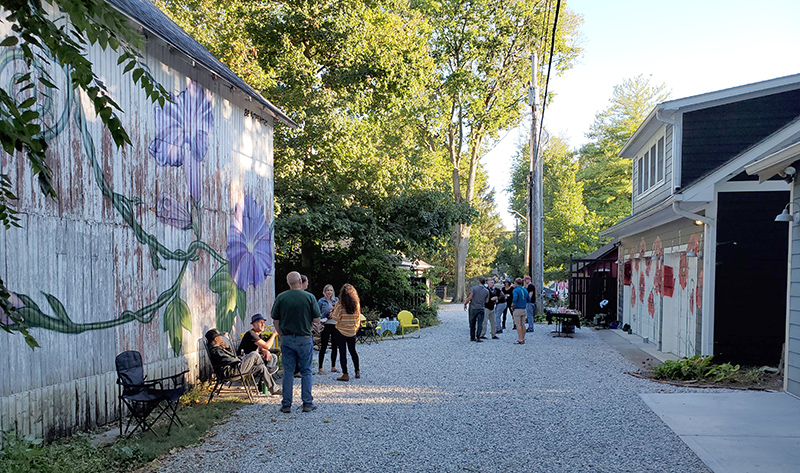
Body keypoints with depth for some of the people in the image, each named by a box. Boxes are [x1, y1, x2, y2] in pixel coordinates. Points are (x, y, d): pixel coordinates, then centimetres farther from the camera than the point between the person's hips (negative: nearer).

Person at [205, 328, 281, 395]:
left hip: (236, 367, 12)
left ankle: (274, 390, 15)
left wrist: (227, 347, 9)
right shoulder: (214, 350, -17)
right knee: (254, 354, -11)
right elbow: (228, 360, -23)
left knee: (262, 368, 9)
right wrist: (240, 360, -10)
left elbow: (231, 356, 26)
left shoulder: (218, 348, 18)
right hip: (232, 371, -12)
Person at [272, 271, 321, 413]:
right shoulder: (309, 297, -7)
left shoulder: (280, 298, -1)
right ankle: (307, 403, 11)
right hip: (304, 338, -2)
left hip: (287, 339, 2)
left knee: (288, 372, 9)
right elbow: (317, 320, -4)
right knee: (306, 372, 9)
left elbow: (276, 321, 3)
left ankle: (286, 404, 11)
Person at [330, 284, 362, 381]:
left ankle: (345, 374, 1)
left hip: (341, 330, -4)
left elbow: (336, 317, -12)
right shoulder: (357, 304, 0)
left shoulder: (340, 304, -13)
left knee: (342, 352, 1)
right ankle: (357, 372, 25)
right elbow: (358, 318, 7)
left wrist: (331, 312, 7)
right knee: (353, 351, 18)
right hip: (352, 331, 5)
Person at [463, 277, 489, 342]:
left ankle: (472, 337, 15)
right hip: (481, 308, 0)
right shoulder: (486, 291, 3)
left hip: (473, 308, 0)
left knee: (472, 323, 10)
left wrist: (465, 303, 2)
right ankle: (478, 337, -5)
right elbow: (486, 301, 10)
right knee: (479, 324, 1)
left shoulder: (474, 288, -5)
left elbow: (470, 297, -9)